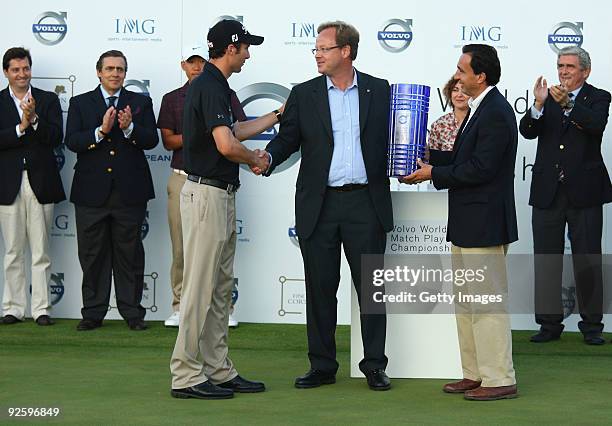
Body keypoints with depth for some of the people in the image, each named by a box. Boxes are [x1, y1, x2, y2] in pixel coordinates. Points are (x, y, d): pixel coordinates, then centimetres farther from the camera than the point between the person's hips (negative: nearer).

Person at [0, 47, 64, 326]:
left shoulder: (48, 100, 7)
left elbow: (56, 138, -4)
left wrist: (34, 119, -17)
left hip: (40, 183, 0)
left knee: (41, 251, 1)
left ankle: (41, 309, 5)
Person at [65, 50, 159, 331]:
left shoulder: (141, 103, 9)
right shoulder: (80, 103, 8)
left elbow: (151, 140, -3)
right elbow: (71, 142, -5)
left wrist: (130, 128, -21)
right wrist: (101, 131, -19)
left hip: (129, 192, 0)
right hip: (92, 192, 0)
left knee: (129, 254, 3)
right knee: (92, 255, 4)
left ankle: (132, 312, 9)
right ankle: (93, 313, 12)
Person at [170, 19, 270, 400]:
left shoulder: (216, 86, 14)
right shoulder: (210, 86, -16)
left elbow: (234, 130, 30)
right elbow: (226, 144, -28)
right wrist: (256, 159, -9)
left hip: (222, 195, 10)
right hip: (207, 194, -10)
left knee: (221, 288, 12)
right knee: (200, 287, -6)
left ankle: (218, 370, 17)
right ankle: (186, 376, -2)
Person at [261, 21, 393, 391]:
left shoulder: (379, 91, 6)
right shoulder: (304, 94, 6)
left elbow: (391, 137, 10)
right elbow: (288, 138, 0)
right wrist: (268, 157, -19)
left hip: (365, 203, -1)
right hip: (319, 205, 1)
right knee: (320, 288, 7)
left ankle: (374, 365, 12)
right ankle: (322, 366, 16)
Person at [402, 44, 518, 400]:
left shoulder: (496, 113, -17)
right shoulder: (480, 110, 15)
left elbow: (480, 169, -22)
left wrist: (434, 174, -14)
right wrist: (432, 166, 7)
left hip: (484, 224, -11)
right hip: (467, 224, 11)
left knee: (487, 304, -6)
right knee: (466, 304, 15)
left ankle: (500, 380, 0)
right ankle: (475, 374, 22)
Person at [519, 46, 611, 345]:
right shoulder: (547, 98, 7)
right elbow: (528, 131, -6)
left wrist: (567, 103, -31)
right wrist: (538, 105, -23)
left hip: (584, 192, -3)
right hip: (547, 192, 3)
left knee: (587, 261, 3)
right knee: (546, 260, 7)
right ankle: (549, 324, 16)